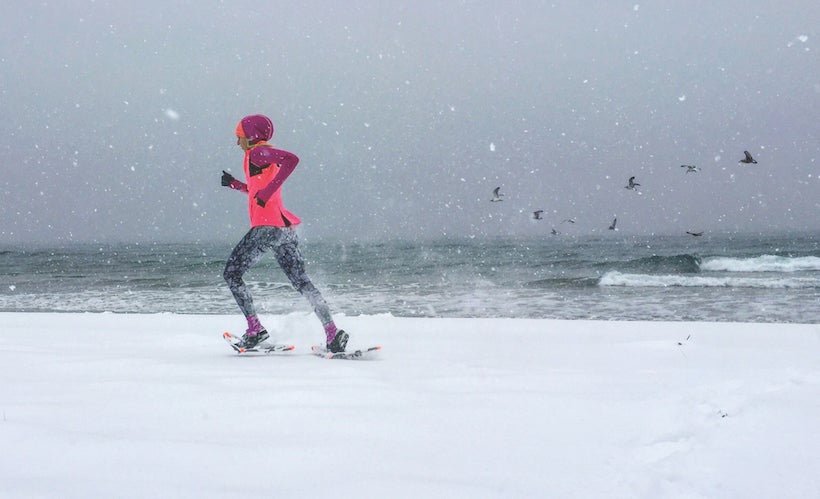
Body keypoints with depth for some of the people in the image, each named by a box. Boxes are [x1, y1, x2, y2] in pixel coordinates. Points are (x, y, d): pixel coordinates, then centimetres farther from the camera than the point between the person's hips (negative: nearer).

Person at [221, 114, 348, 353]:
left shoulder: (257, 153, -6)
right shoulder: (267, 156, 21)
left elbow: (292, 159, -23)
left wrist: (267, 191, -21)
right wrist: (234, 184, 29)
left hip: (267, 227, -9)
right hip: (285, 227, 9)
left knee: (231, 274, 5)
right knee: (300, 280, 5)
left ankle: (255, 330, 0)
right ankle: (332, 332, -7)